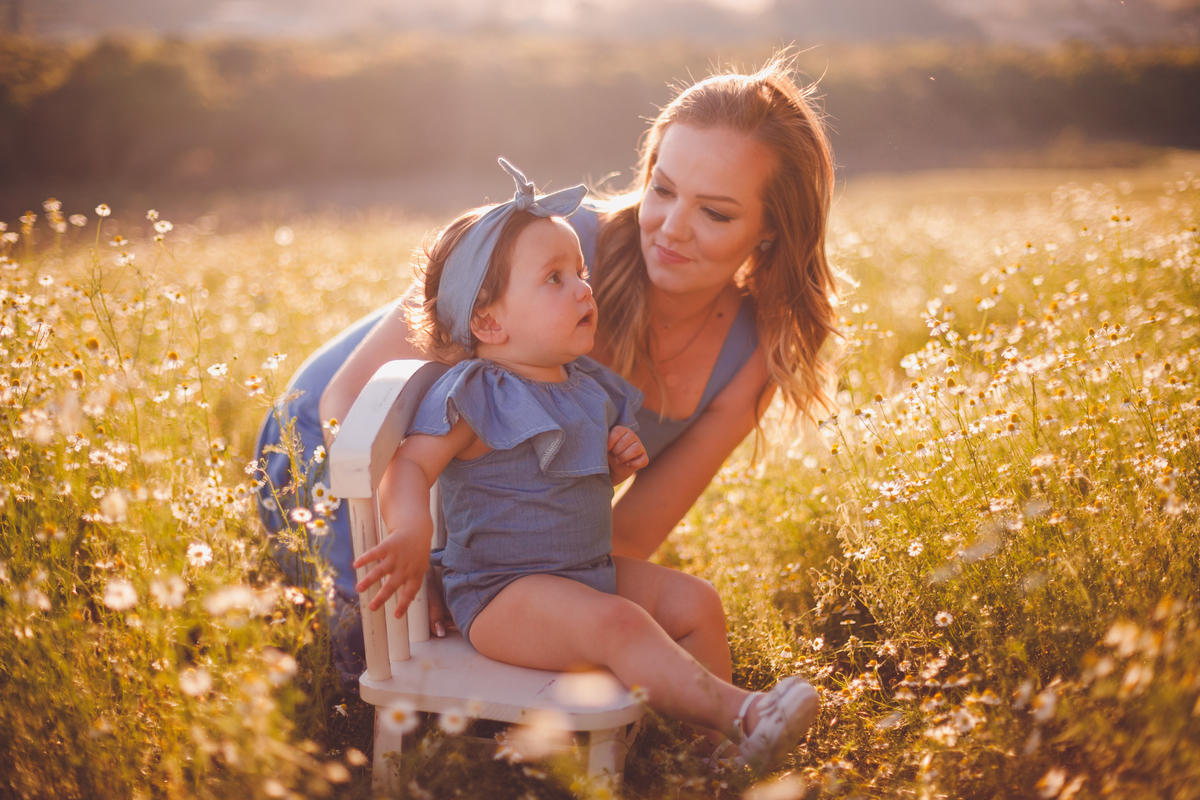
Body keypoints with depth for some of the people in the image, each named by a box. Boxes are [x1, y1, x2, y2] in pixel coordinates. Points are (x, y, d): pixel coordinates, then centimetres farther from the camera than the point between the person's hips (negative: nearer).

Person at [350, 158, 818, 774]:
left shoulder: (586, 384, 9)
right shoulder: (473, 396, -15)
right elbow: (410, 466, -23)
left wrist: (620, 461, 0)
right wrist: (411, 531, -44)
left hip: (588, 568, 9)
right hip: (499, 590, -8)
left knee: (695, 604, 1)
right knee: (617, 624, -31)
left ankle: (717, 746, 4)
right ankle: (740, 711, -33)